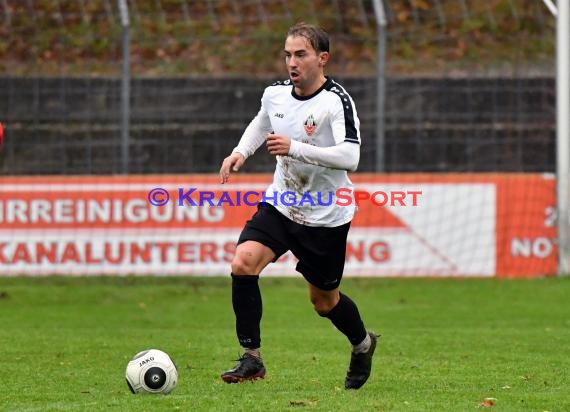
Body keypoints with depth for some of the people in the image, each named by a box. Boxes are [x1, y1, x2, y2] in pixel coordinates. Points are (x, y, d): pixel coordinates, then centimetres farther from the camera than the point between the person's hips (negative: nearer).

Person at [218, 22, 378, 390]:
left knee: (323, 299, 11)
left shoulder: (337, 101, -21)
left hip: (326, 217, -4)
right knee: (243, 262, -20)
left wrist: (295, 149, -39)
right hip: (280, 204, 5)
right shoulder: (275, 94, -2)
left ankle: (363, 344, 44)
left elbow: (350, 157, -34)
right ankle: (252, 359, -12)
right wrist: (240, 152, 6)